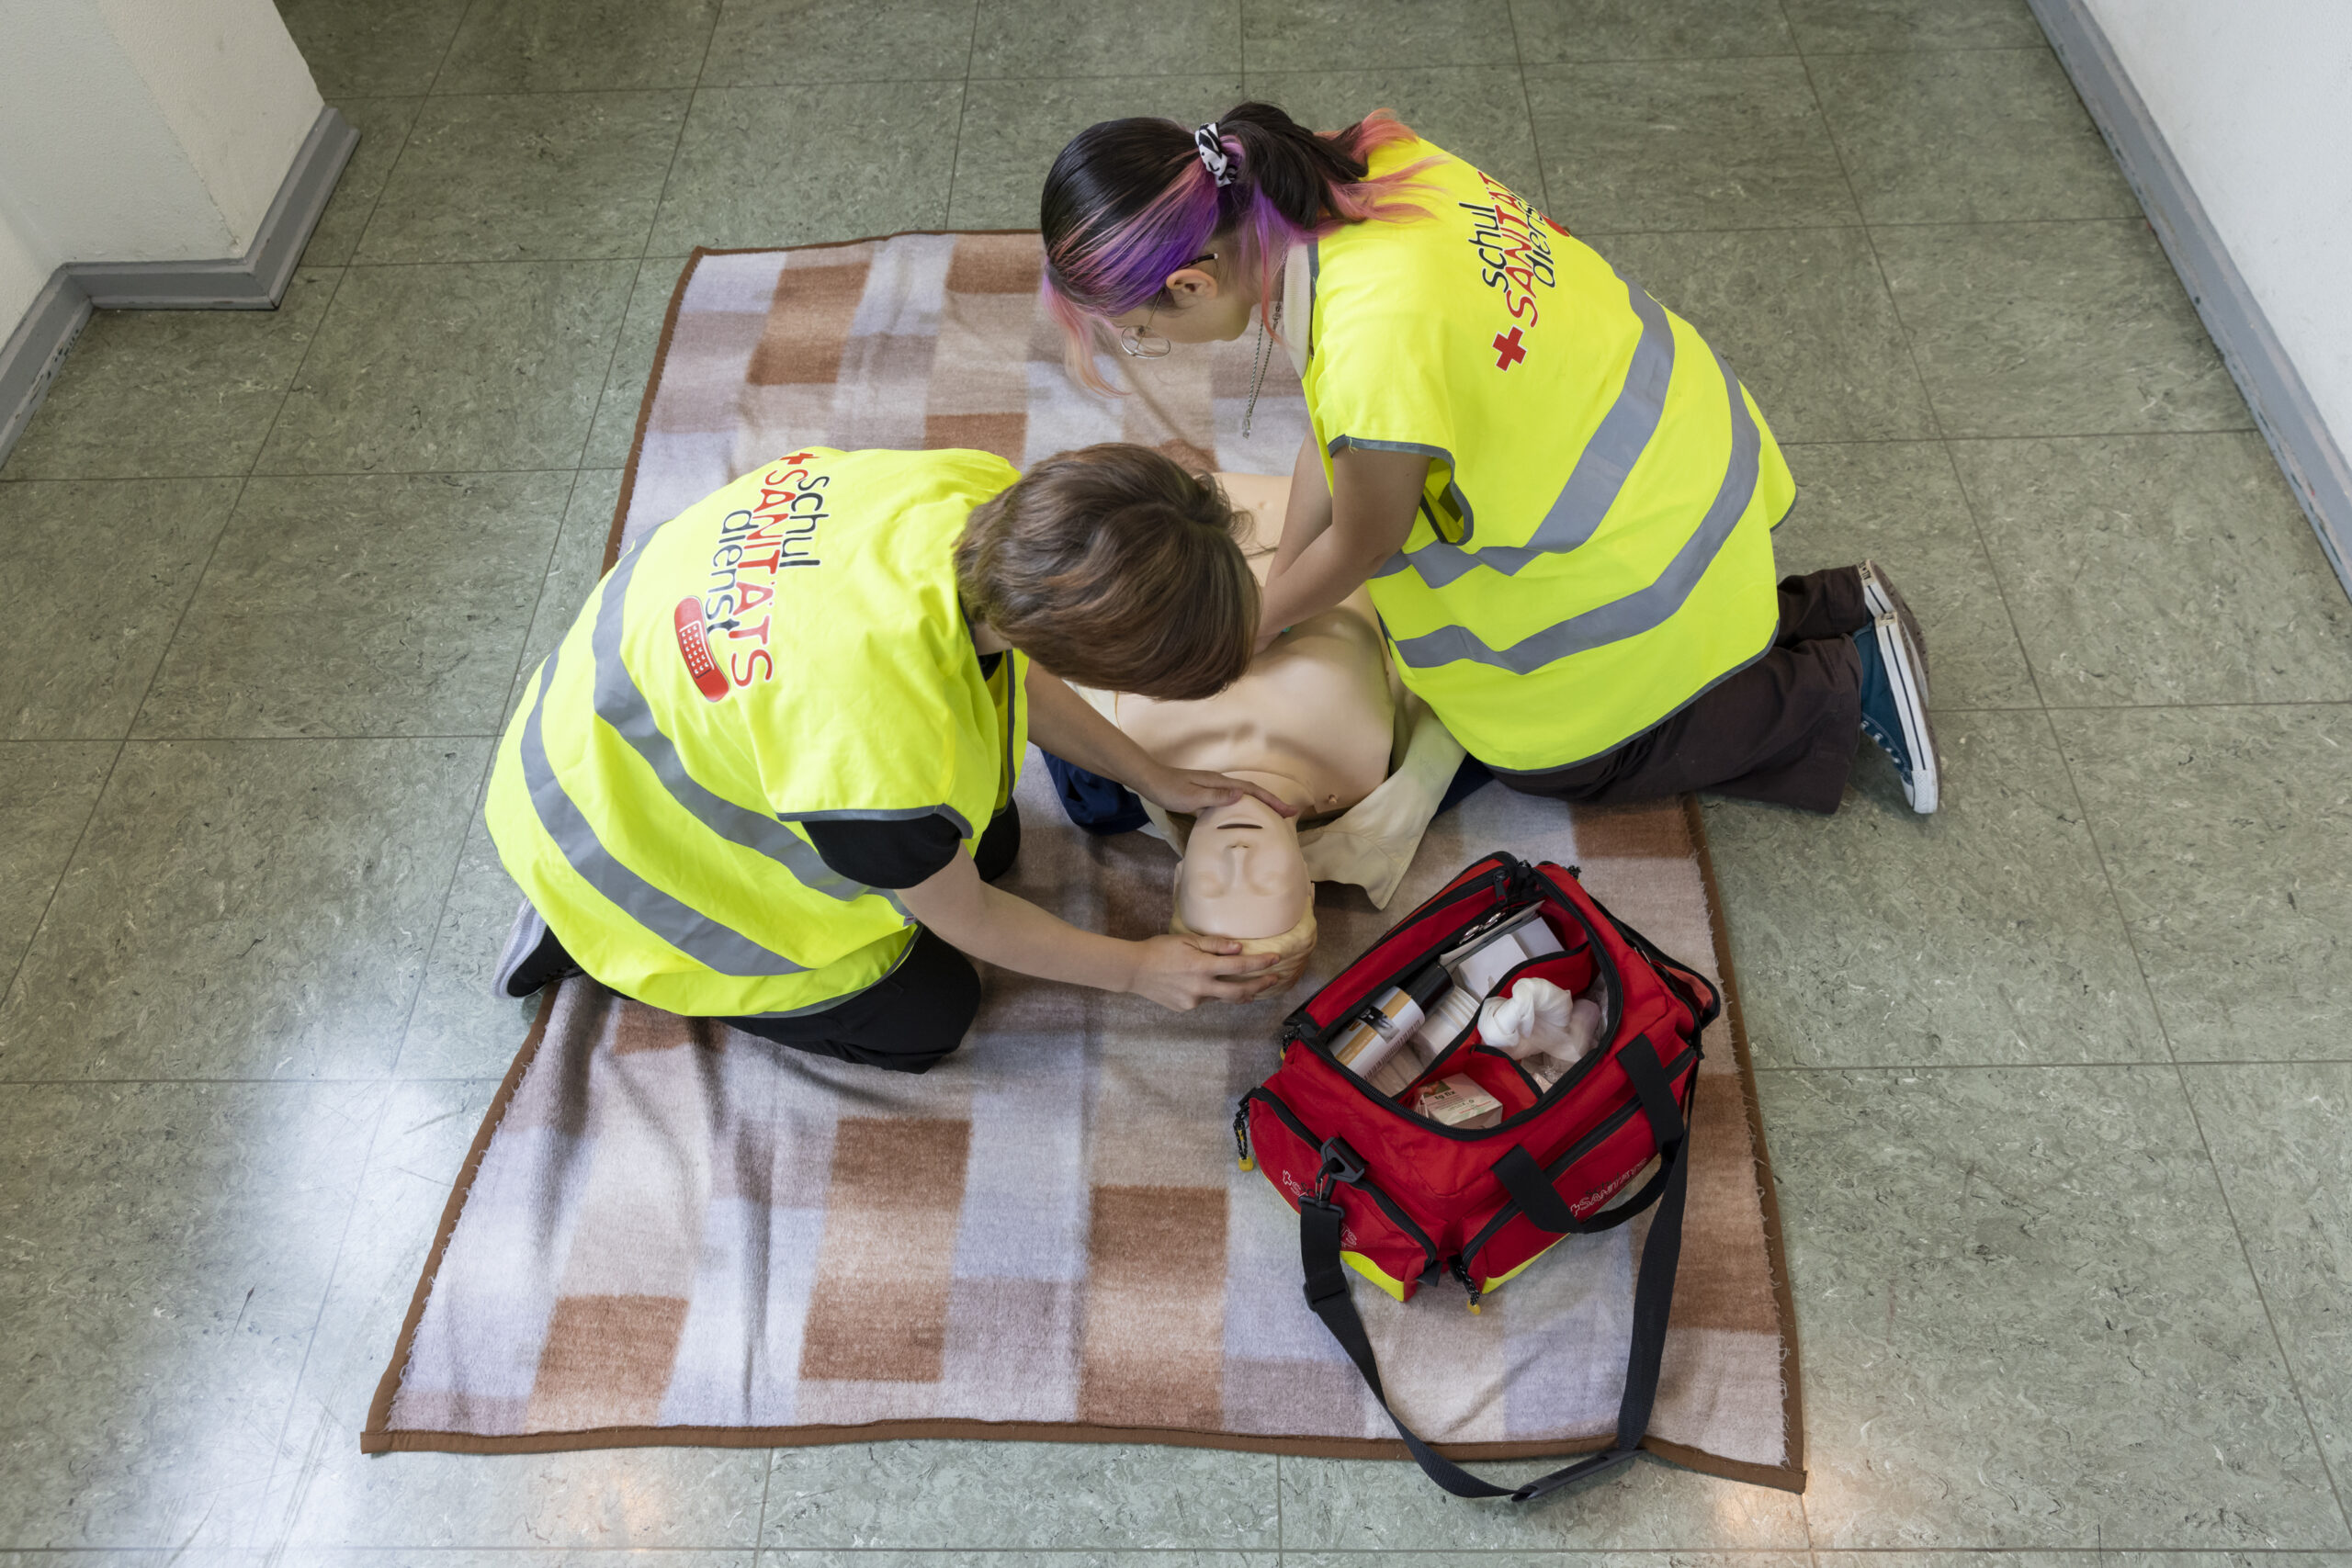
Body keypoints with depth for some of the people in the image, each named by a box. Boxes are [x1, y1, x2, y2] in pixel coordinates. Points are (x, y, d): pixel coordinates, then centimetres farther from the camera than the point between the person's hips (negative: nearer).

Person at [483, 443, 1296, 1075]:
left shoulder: (982, 491, -25)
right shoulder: (885, 760, -44)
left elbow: (1011, 668, -2)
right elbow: (964, 919, -20)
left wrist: (1155, 779, 3)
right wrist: (1138, 968, -6)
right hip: (629, 831, -7)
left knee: (991, 839, 14)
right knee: (923, 1018, 4)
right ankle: (599, 934, 11)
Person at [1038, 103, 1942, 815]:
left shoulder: (1377, 347, -39)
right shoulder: (1359, 165, -13)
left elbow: (1361, 545, -18)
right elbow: (1331, 431, -2)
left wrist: (1251, 629, -1)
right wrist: (1275, 591, 2)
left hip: (1638, 552, -8)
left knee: (1545, 751, 15)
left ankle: (1844, 683, 18)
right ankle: (1832, 610, 27)